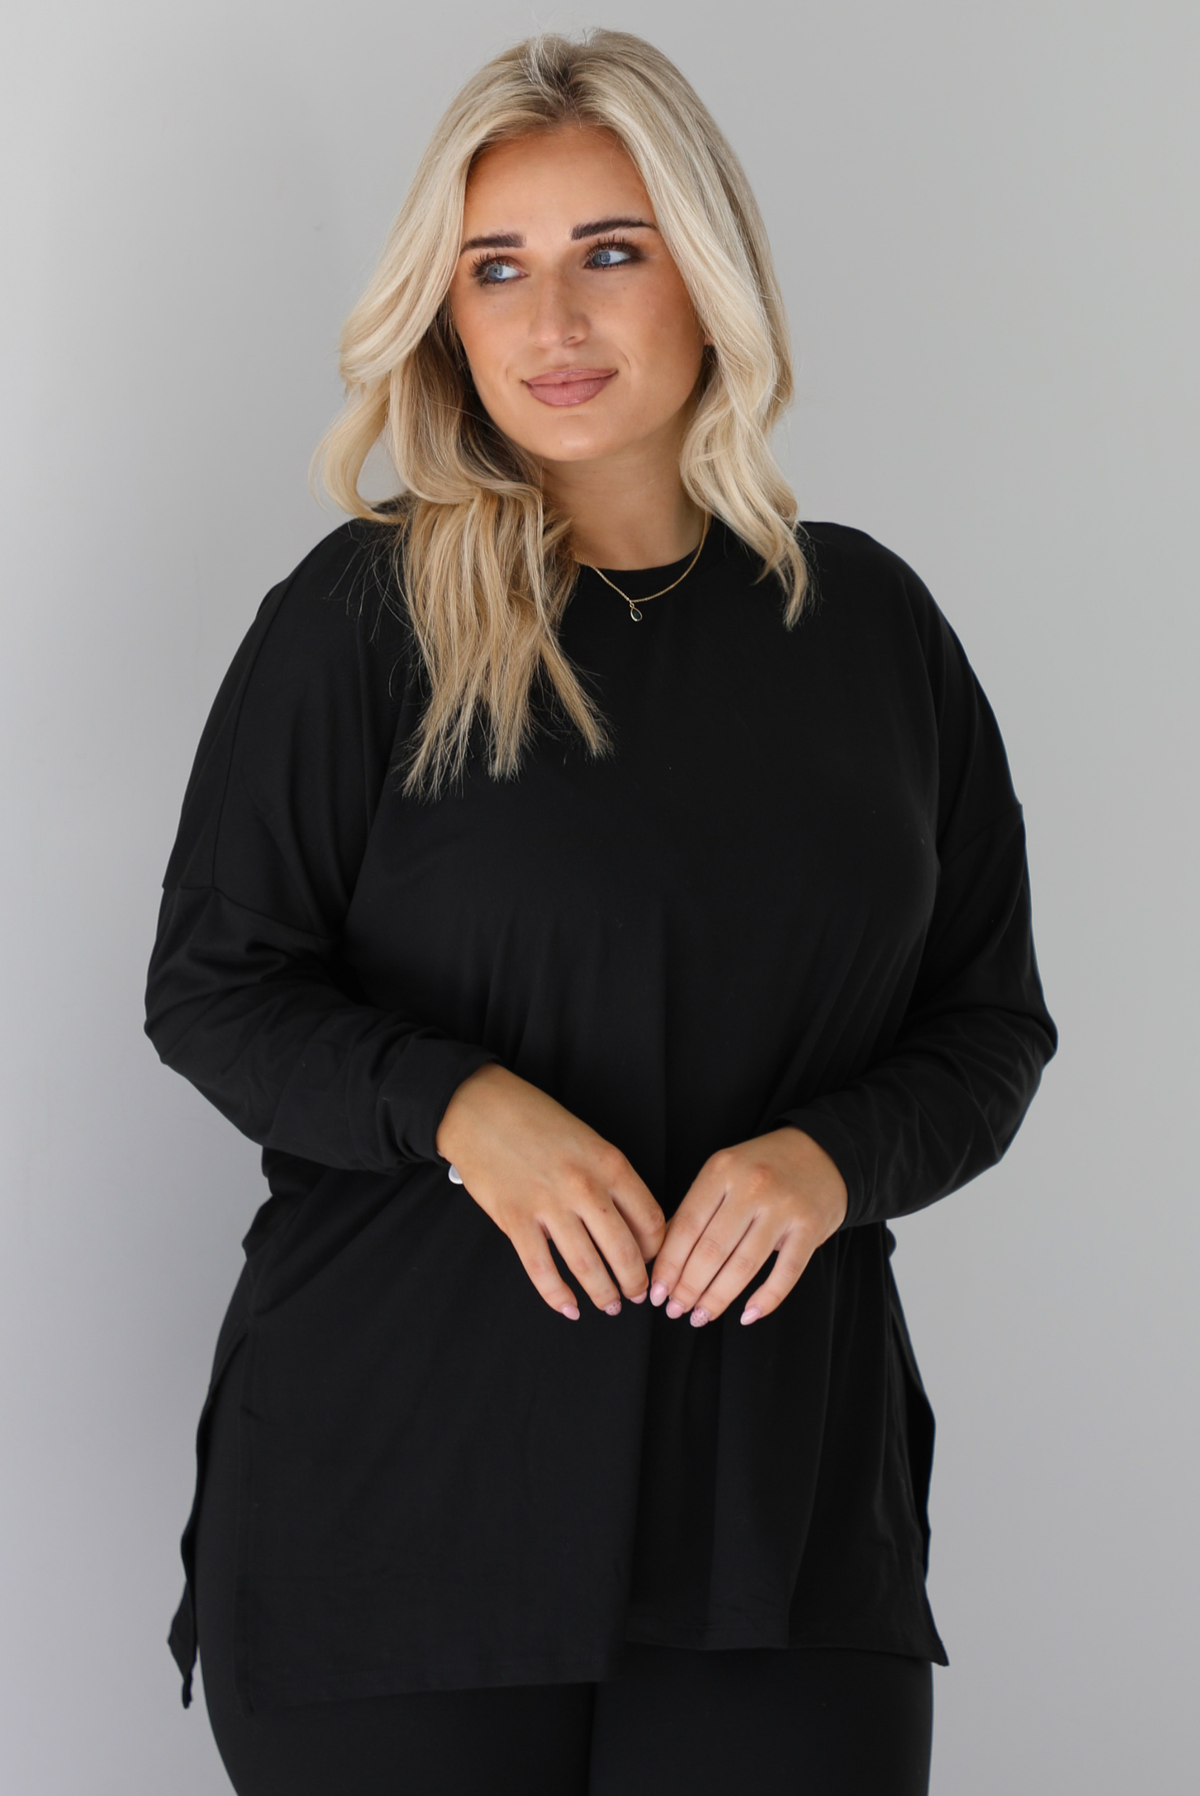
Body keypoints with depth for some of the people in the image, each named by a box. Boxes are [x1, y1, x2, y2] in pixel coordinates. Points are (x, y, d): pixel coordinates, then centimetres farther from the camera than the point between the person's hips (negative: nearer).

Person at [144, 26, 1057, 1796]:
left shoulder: (867, 622, 8)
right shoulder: (362, 616, -1)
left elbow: (992, 1020, 11)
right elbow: (210, 986, 0)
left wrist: (835, 1157, -10)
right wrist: (461, 1105, -17)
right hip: (401, 1476, -2)